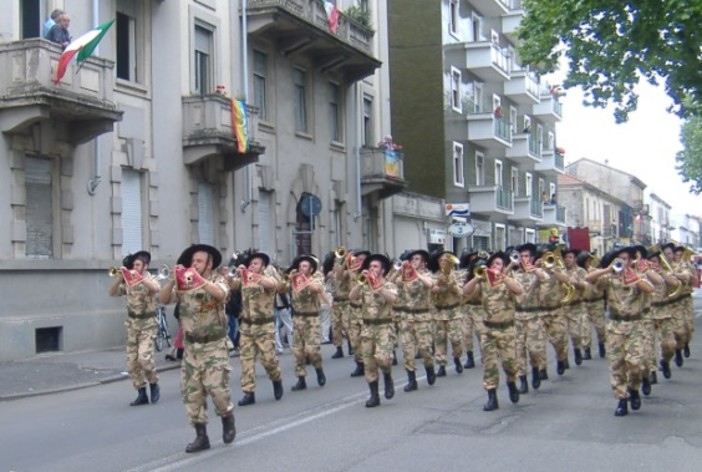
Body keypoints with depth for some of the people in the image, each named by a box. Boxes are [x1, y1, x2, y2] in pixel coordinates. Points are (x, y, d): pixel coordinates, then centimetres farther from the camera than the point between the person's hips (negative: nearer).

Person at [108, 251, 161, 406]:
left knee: (144, 357, -20)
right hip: (132, 323, 5)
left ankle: (154, 384, 4)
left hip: (147, 323, -5)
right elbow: (112, 293, 2)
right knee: (132, 361, 2)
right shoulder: (128, 281, 7)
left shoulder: (150, 279, -5)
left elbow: (156, 288, -29)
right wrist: (119, 278, -11)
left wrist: (139, 277, -32)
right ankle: (142, 394, 11)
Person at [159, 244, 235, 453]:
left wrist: (198, 278, -31)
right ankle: (201, 436, 11)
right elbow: (164, 299, -3)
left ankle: (228, 419, 17)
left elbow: (221, 294, -26)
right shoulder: (183, 284, 5)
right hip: (191, 346, 4)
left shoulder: (217, 280, -4)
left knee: (216, 386, -13)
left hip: (215, 345, -4)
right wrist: (173, 280, -16)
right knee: (191, 391, 2)